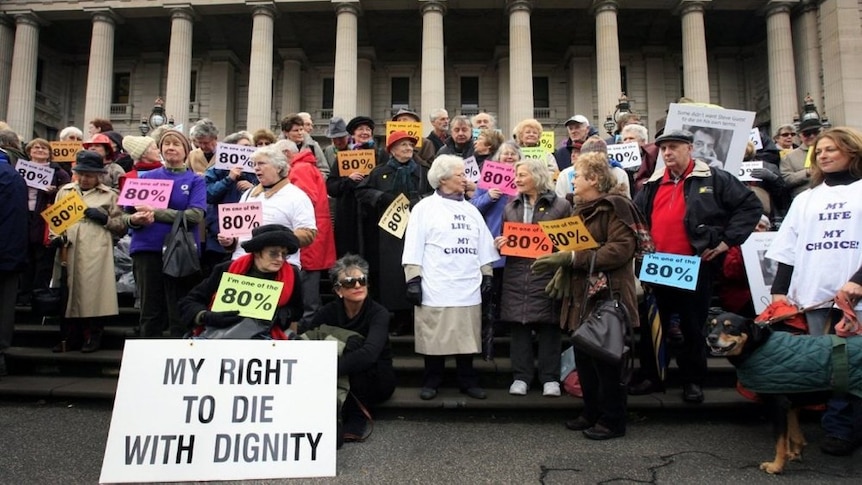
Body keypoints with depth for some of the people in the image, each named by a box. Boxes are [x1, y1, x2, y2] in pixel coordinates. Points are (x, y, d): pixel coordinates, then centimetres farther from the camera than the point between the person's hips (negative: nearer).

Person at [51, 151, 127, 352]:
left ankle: (93, 336, 5)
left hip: (96, 254, -3)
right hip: (69, 252, 3)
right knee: (69, 293, 4)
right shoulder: (65, 191, 19)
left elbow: (121, 226, 7)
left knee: (93, 292, -6)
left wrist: (104, 218, -8)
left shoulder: (109, 195, 10)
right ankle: (71, 337, 14)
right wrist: (56, 237, -1)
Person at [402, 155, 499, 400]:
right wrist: (413, 279, -10)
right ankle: (431, 381, 17)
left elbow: (483, 247, 18)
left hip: (468, 287, 4)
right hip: (436, 288, -4)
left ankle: (468, 381, 21)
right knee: (435, 337, 3)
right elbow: (414, 247, -4)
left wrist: (487, 275, 11)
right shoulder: (425, 208, 2)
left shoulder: (471, 210, 17)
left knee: (467, 337, 8)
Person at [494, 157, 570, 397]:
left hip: (547, 273, -3)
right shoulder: (511, 206, 14)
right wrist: (499, 243, 0)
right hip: (517, 274, 3)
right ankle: (521, 377, 15)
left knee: (548, 327, 3)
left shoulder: (560, 205, 2)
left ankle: (550, 378, 13)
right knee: (519, 326, 5)